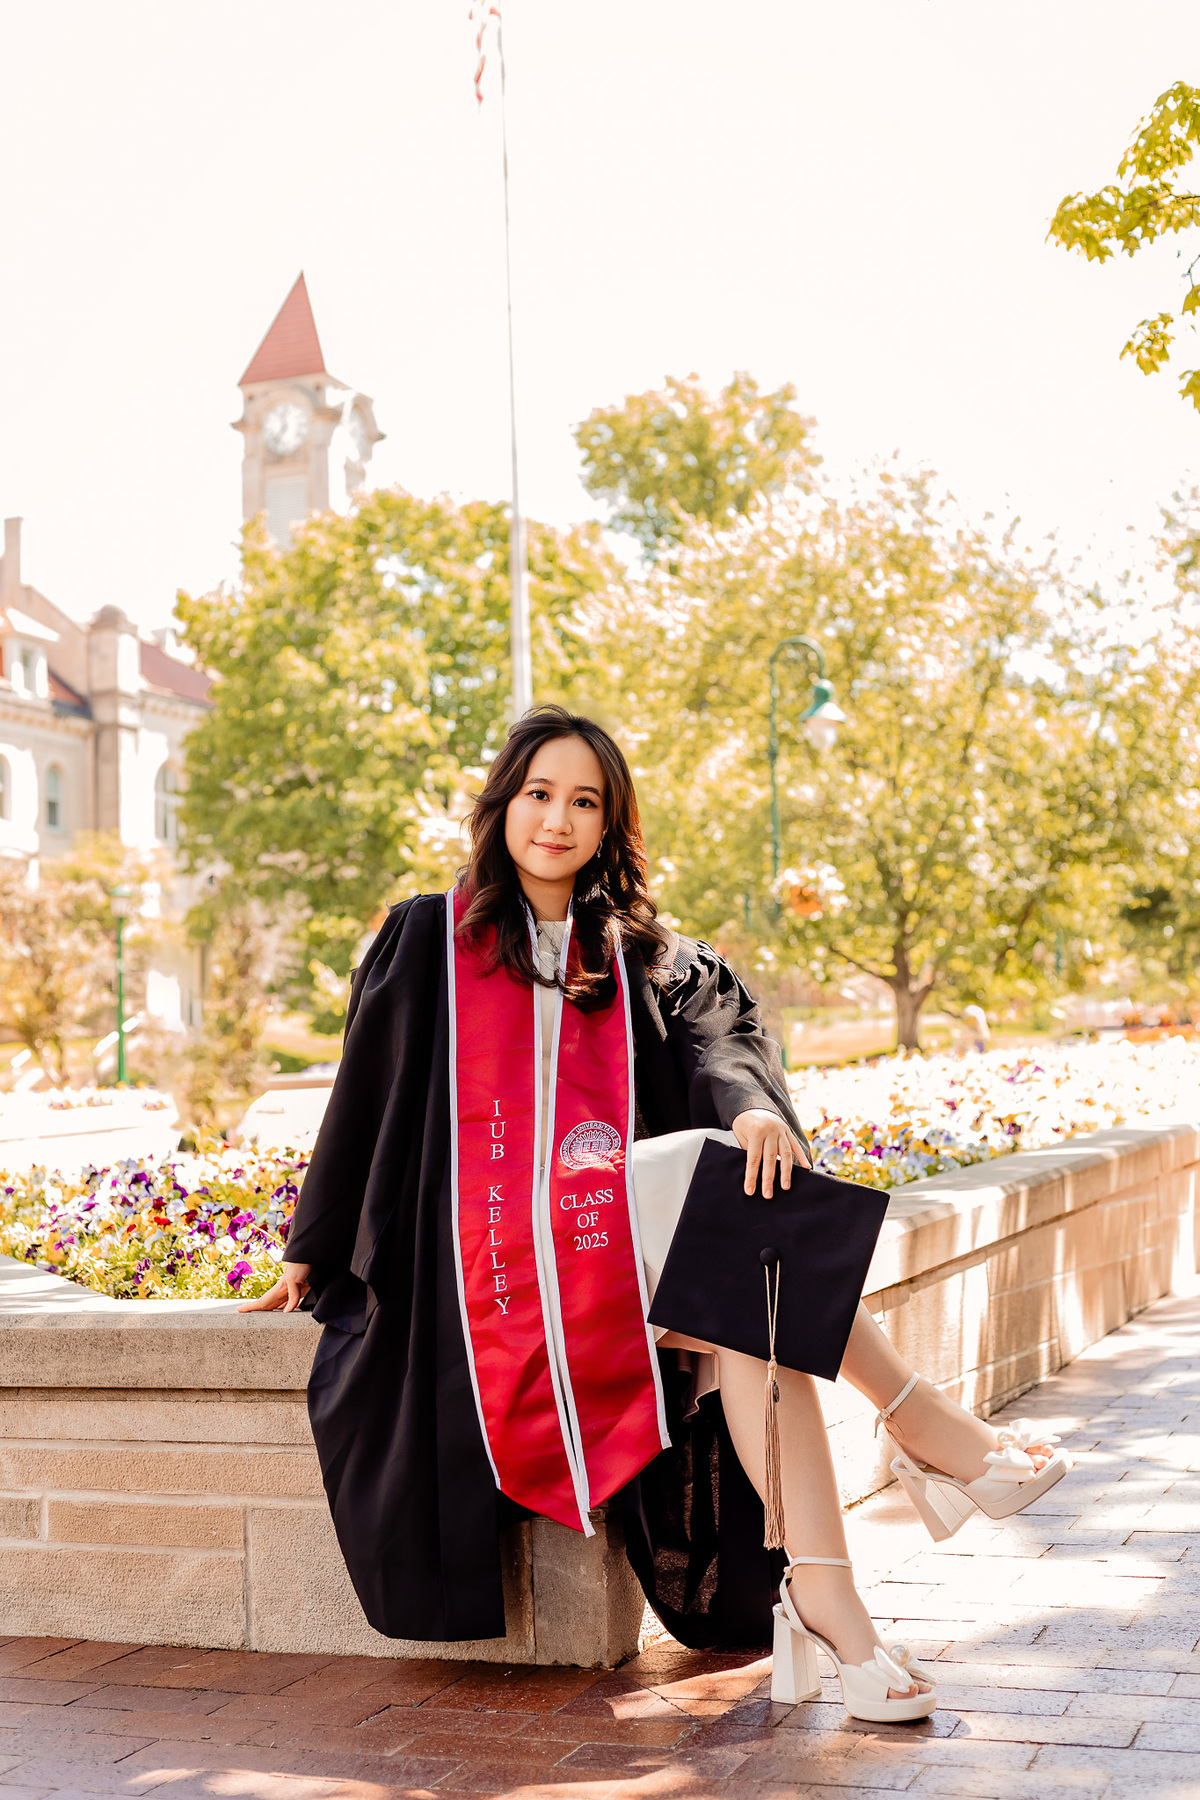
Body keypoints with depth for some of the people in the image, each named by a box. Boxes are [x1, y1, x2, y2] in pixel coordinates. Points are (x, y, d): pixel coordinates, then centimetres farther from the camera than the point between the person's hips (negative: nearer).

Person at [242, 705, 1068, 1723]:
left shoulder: (649, 960, 17)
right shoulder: (428, 940, 11)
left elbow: (720, 1029, -4)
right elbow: (364, 1097, 15)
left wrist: (753, 1101, -27)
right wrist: (313, 1255, 17)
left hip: (620, 1234, 3)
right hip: (497, 1254, -3)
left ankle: (820, 1596, -35)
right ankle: (926, 1431, -23)